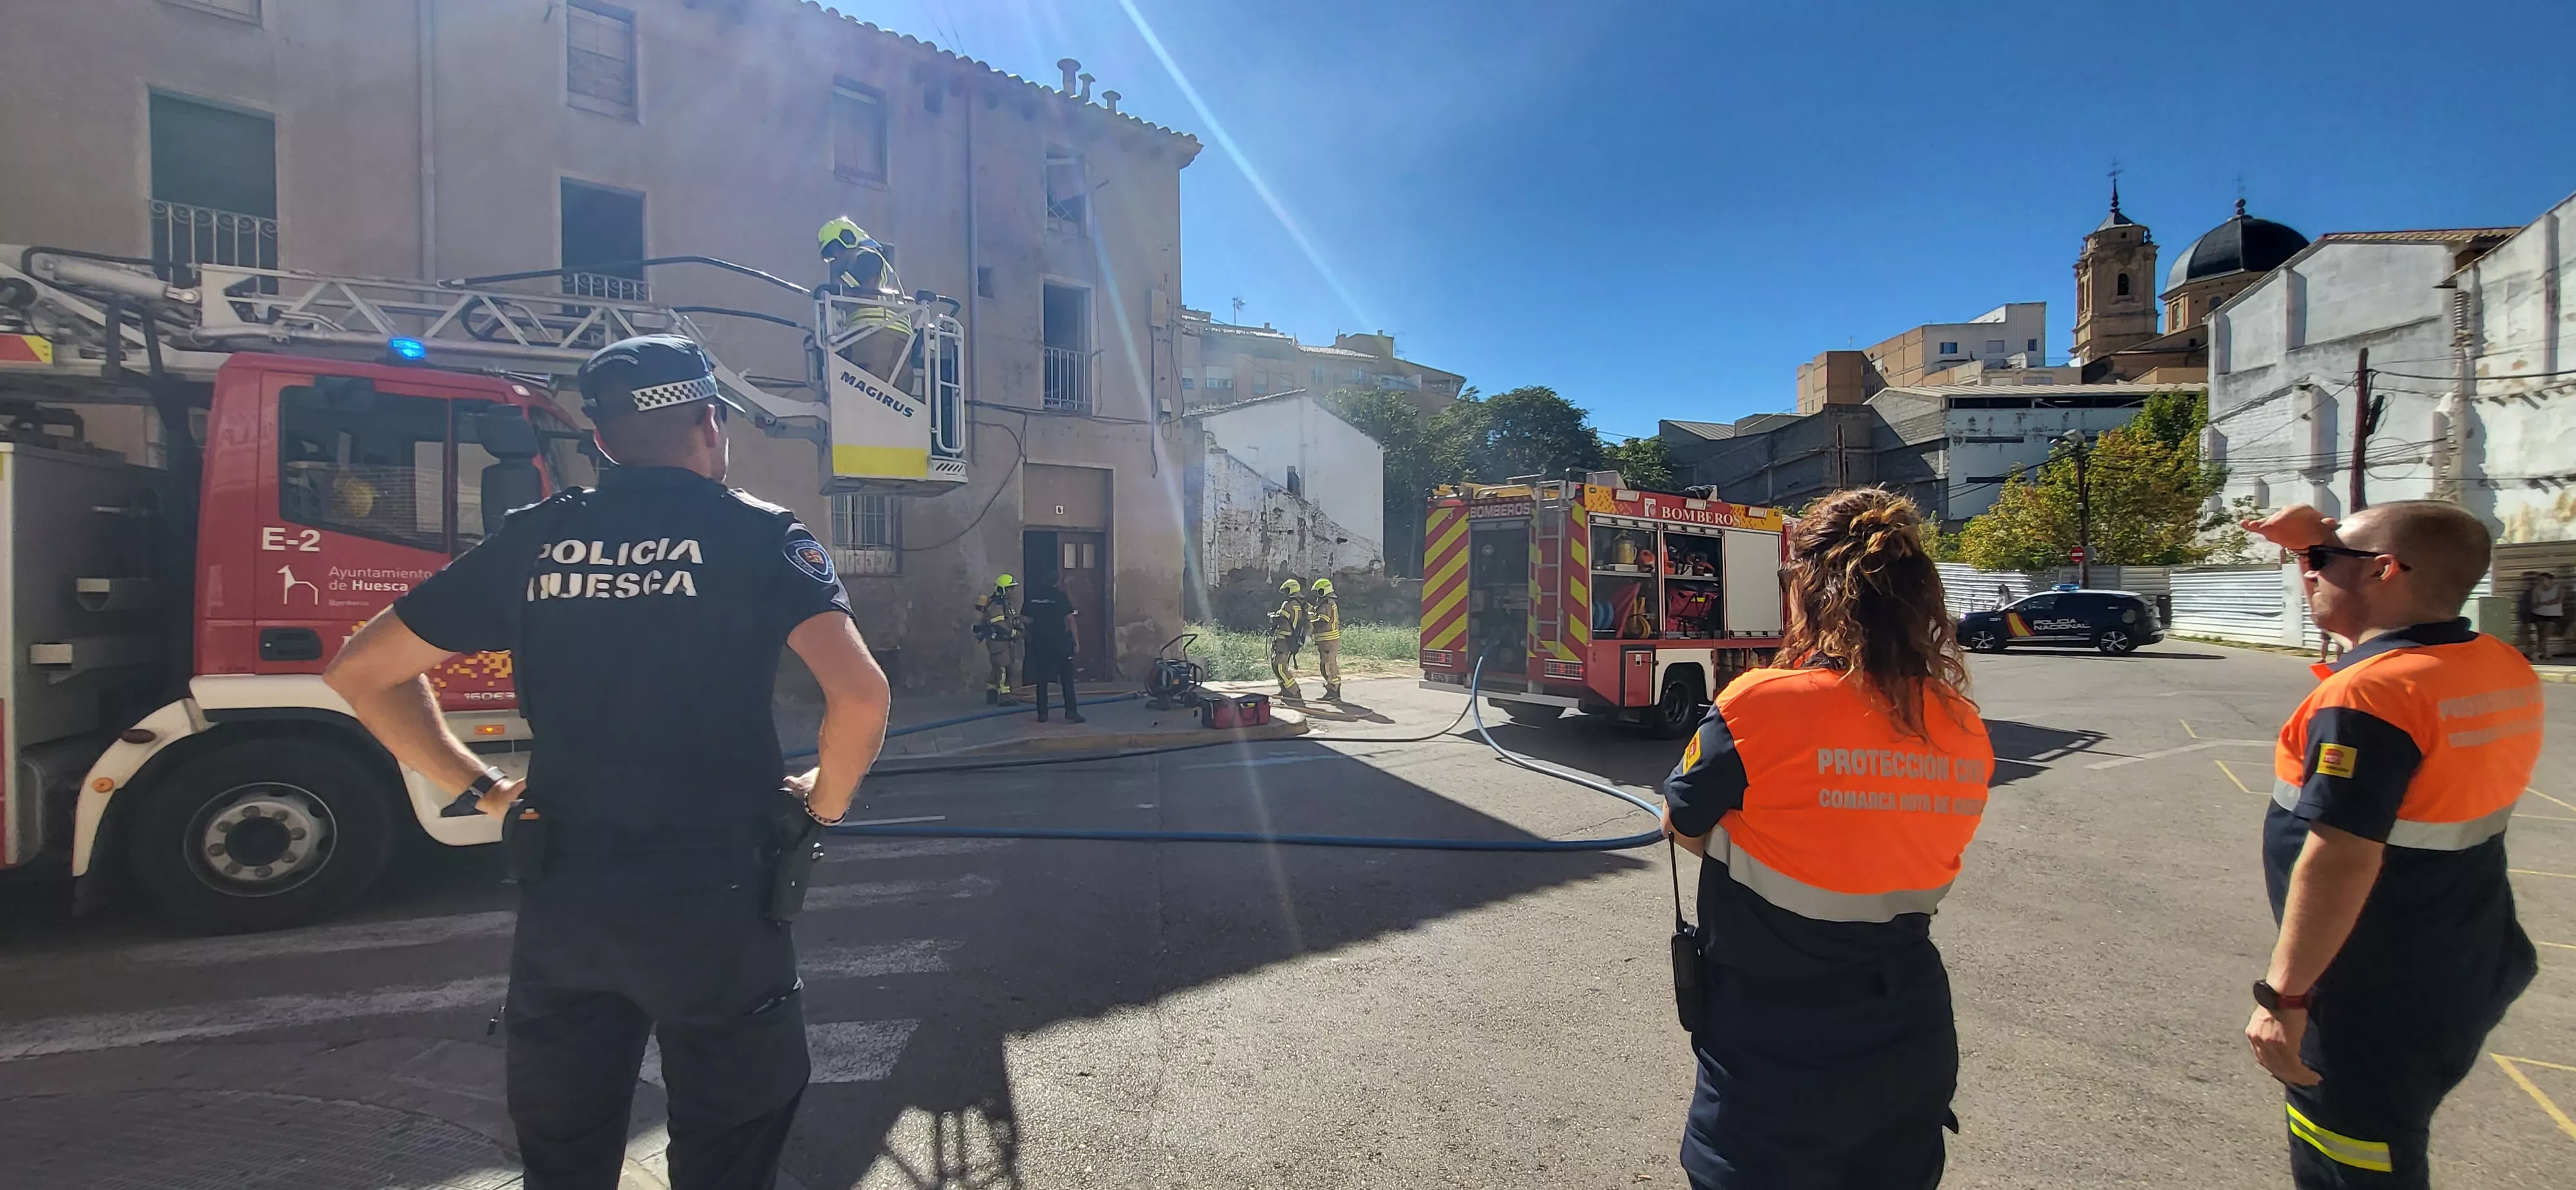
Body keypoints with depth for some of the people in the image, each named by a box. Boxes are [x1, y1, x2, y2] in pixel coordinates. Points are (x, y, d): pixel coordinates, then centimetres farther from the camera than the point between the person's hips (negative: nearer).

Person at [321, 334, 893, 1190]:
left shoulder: (532, 539, 4)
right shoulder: (757, 534, -9)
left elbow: (361, 670, 12)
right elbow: (860, 694, -22)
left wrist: (481, 790, 12)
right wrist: (823, 802, -5)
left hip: (563, 897, 4)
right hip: (714, 897, -3)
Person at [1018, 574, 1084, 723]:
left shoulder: (1031, 595, 3)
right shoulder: (1060, 595, -5)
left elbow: (1024, 619, 1)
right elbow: (1069, 618, -9)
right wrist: (1075, 640, -4)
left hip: (1039, 642, 3)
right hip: (1059, 641, -3)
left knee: (1041, 679, 9)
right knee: (1067, 678, 1)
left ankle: (1042, 714, 10)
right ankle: (1071, 713, -4)